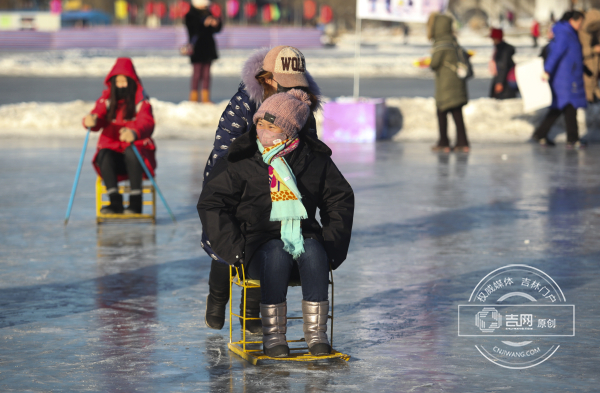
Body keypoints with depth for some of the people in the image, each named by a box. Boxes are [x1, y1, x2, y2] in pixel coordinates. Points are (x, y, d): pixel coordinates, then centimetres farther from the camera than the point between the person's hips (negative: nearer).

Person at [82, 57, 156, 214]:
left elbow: (147, 124, -19)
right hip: (112, 149, 2)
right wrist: (91, 121, -38)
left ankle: (136, 202, -34)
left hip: (137, 149, -2)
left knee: (131, 151, -36)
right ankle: (115, 202, -34)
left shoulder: (141, 102, 1)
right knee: (104, 155, -31)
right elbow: (98, 115, -10)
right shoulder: (106, 100, 9)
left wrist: (134, 133, -44)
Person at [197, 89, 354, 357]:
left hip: (304, 235, 2)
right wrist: (235, 245, -8)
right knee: (277, 256, -35)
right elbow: (211, 203, 2)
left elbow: (341, 199, 16)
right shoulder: (241, 160, 2)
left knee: (314, 254, -32)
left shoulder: (315, 159, 8)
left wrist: (330, 242, 4)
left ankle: (316, 333, -27)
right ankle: (272, 335, -29)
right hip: (260, 239, -2)